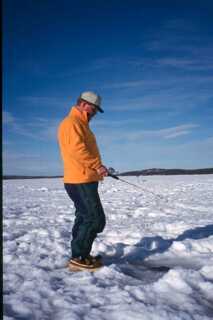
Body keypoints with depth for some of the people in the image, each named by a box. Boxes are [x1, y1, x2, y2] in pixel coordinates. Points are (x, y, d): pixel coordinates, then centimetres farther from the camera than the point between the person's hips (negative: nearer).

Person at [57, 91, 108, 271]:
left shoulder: (81, 125, 23)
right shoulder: (72, 122, -11)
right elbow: (77, 149, -24)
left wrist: (97, 169, 12)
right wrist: (98, 165, -21)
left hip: (84, 180, 11)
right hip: (80, 181, -11)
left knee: (85, 218, 14)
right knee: (96, 219, -9)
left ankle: (79, 255, 22)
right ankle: (78, 258, -2)